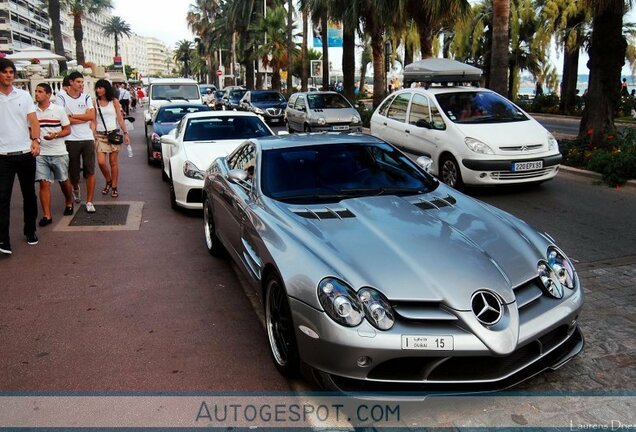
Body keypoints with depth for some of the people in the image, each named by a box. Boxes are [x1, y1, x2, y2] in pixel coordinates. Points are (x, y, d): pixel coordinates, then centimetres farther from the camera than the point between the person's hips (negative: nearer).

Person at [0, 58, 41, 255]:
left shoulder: (24, 95, 6)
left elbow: (33, 121, 1)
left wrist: (35, 140, -16)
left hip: (26, 153, 2)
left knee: (29, 194, 12)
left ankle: (30, 231, 27)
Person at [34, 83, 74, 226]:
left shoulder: (59, 110, -1)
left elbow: (67, 130, -1)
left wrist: (55, 135, -19)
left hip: (59, 153, -1)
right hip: (40, 154, 1)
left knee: (64, 181, 13)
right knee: (44, 183, -5)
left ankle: (69, 203, 39)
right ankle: (47, 215, -2)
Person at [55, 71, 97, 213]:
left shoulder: (87, 97, 7)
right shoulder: (61, 98, -3)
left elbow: (92, 116, -6)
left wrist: (72, 116, -9)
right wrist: (85, 119, -7)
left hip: (87, 139, 2)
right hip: (71, 140, -2)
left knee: (90, 171, -1)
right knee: (73, 172, 9)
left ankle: (89, 202, 5)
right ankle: (75, 188, 42)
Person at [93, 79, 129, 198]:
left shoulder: (114, 102, 3)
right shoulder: (95, 102, 6)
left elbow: (120, 118, 4)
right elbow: (93, 120, 6)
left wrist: (125, 133, -2)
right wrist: (93, 135, 0)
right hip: (100, 135, 1)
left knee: (113, 162, 1)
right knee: (101, 162, -9)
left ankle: (114, 187, 11)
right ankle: (108, 181, 17)